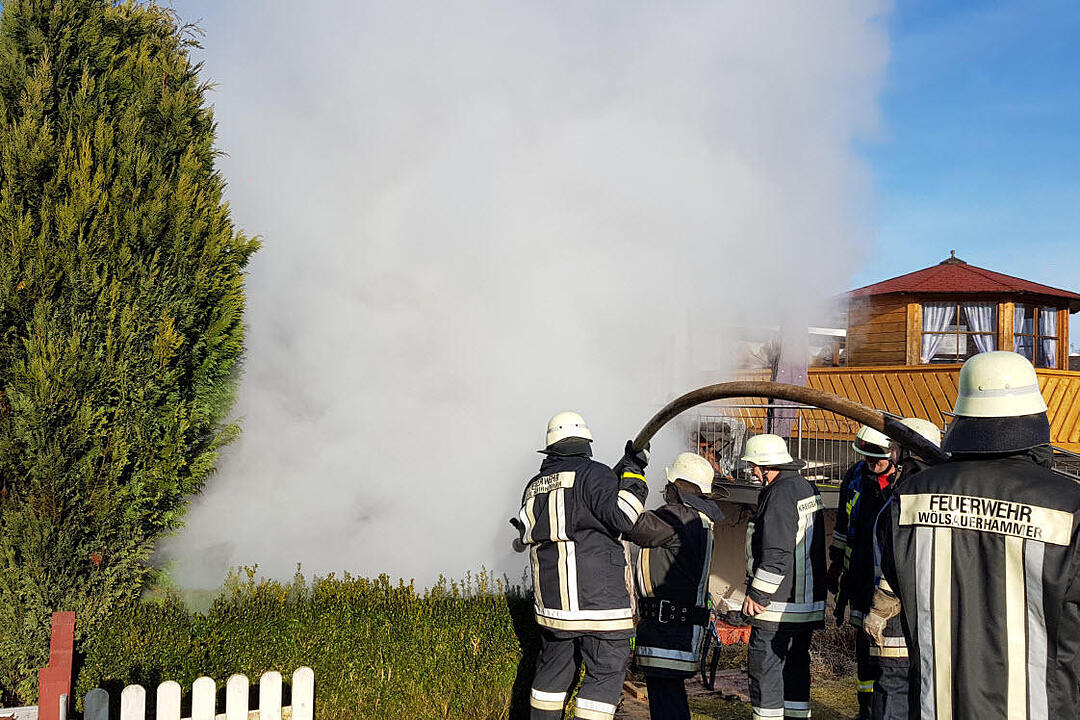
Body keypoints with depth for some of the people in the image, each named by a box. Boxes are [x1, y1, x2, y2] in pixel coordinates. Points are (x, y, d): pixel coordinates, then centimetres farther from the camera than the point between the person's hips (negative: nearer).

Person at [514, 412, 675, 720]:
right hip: (598, 600, -7)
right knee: (606, 672, 2)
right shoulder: (593, 474, -8)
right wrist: (632, 474, -10)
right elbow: (624, 518, -20)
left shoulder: (534, 486, 12)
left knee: (554, 669, 19)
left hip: (550, 599, 7)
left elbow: (525, 537, 15)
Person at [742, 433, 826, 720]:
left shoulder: (779, 494, -18)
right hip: (808, 601, 10)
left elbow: (777, 554, -23)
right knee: (796, 665, 16)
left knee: (765, 667, -2)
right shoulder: (808, 488, 12)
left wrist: (757, 595, -16)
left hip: (780, 604, -10)